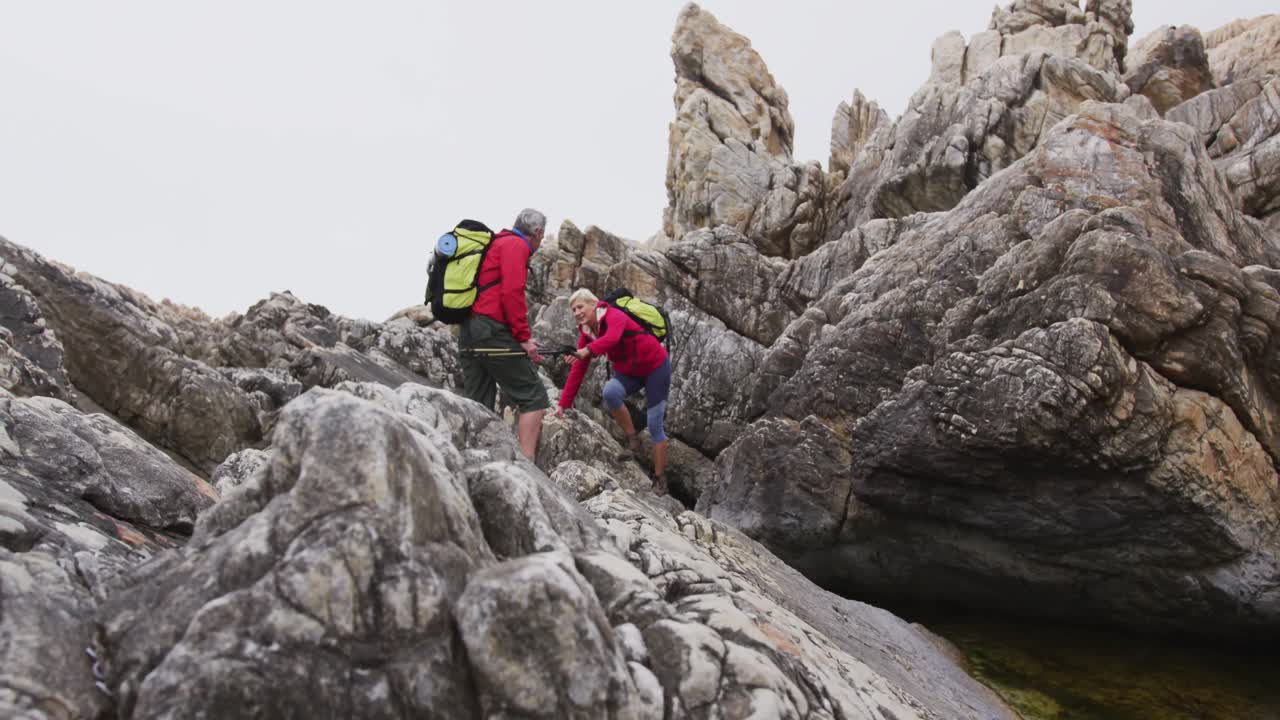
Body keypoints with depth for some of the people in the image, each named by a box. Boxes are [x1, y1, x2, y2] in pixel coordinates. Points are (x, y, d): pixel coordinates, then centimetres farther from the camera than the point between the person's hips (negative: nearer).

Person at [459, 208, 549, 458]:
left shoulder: (495, 244, 26)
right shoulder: (516, 245, -2)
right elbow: (512, 292, -16)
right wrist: (524, 338, -13)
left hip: (467, 334, 9)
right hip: (492, 332, -9)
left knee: (477, 407, 10)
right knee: (534, 398, -5)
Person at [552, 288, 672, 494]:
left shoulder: (614, 316, -26)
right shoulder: (586, 333, -5)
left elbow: (612, 338, -50)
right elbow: (577, 371, -5)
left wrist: (587, 351, -68)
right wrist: (563, 405, -10)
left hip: (655, 367, -5)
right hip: (628, 372, 5)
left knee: (654, 426, -4)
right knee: (610, 392, -30)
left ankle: (660, 480, 12)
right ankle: (631, 438, -9)